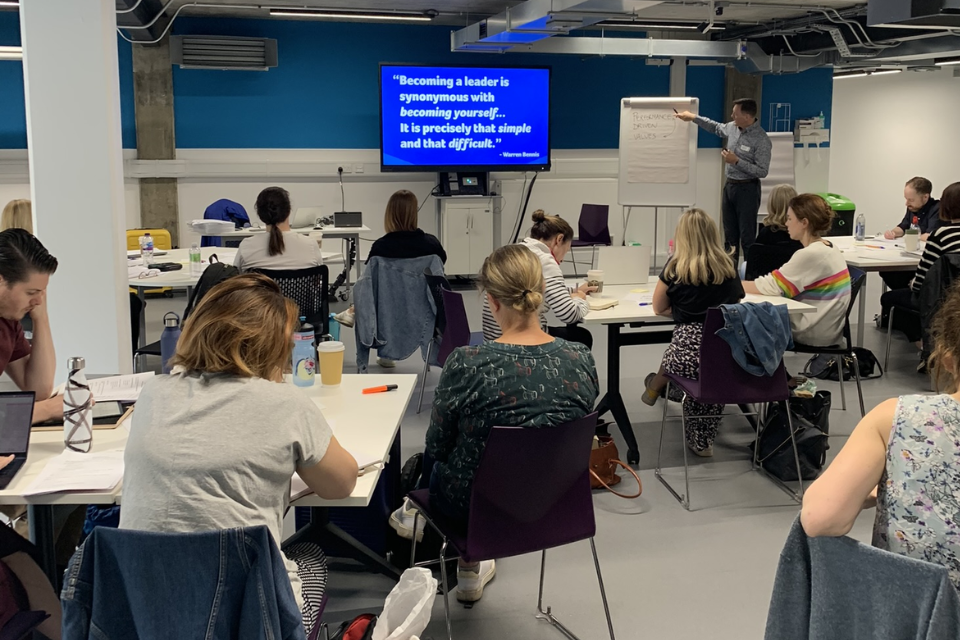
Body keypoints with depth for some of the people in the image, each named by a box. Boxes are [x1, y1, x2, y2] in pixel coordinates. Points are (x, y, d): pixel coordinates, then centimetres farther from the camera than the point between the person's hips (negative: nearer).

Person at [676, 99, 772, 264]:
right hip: (730, 186, 8)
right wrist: (693, 117, 21)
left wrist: (736, 161, -23)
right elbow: (717, 128, 24)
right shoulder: (733, 127, 2)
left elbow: (762, 171, -21)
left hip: (747, 189, -8)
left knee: (747, 237, -4)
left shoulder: (761, 140, -20)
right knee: (730, 234, 14)